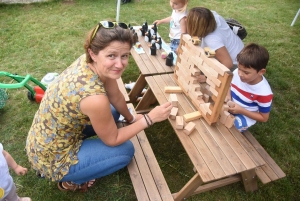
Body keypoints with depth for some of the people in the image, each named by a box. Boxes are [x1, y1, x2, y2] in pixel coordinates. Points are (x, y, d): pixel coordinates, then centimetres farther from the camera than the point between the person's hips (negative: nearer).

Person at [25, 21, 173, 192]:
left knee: (112, 112, 16)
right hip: (53, 158, -7)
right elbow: (112, 139, -18)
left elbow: (116, 96, 3)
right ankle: (70, 180, 12)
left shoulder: (89, 61, -14)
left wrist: (131, 118, 18)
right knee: (126, 150, 0)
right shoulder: (94, 97, -38)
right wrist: (150, 118, -15)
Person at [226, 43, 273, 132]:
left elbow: (264, 118, -13)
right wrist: (228, 96, -15)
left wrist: (242, 111, -24)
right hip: (229, 107, 6)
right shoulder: (237, 73, -16)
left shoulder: (264, 93, -28)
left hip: (244, 117, -5)